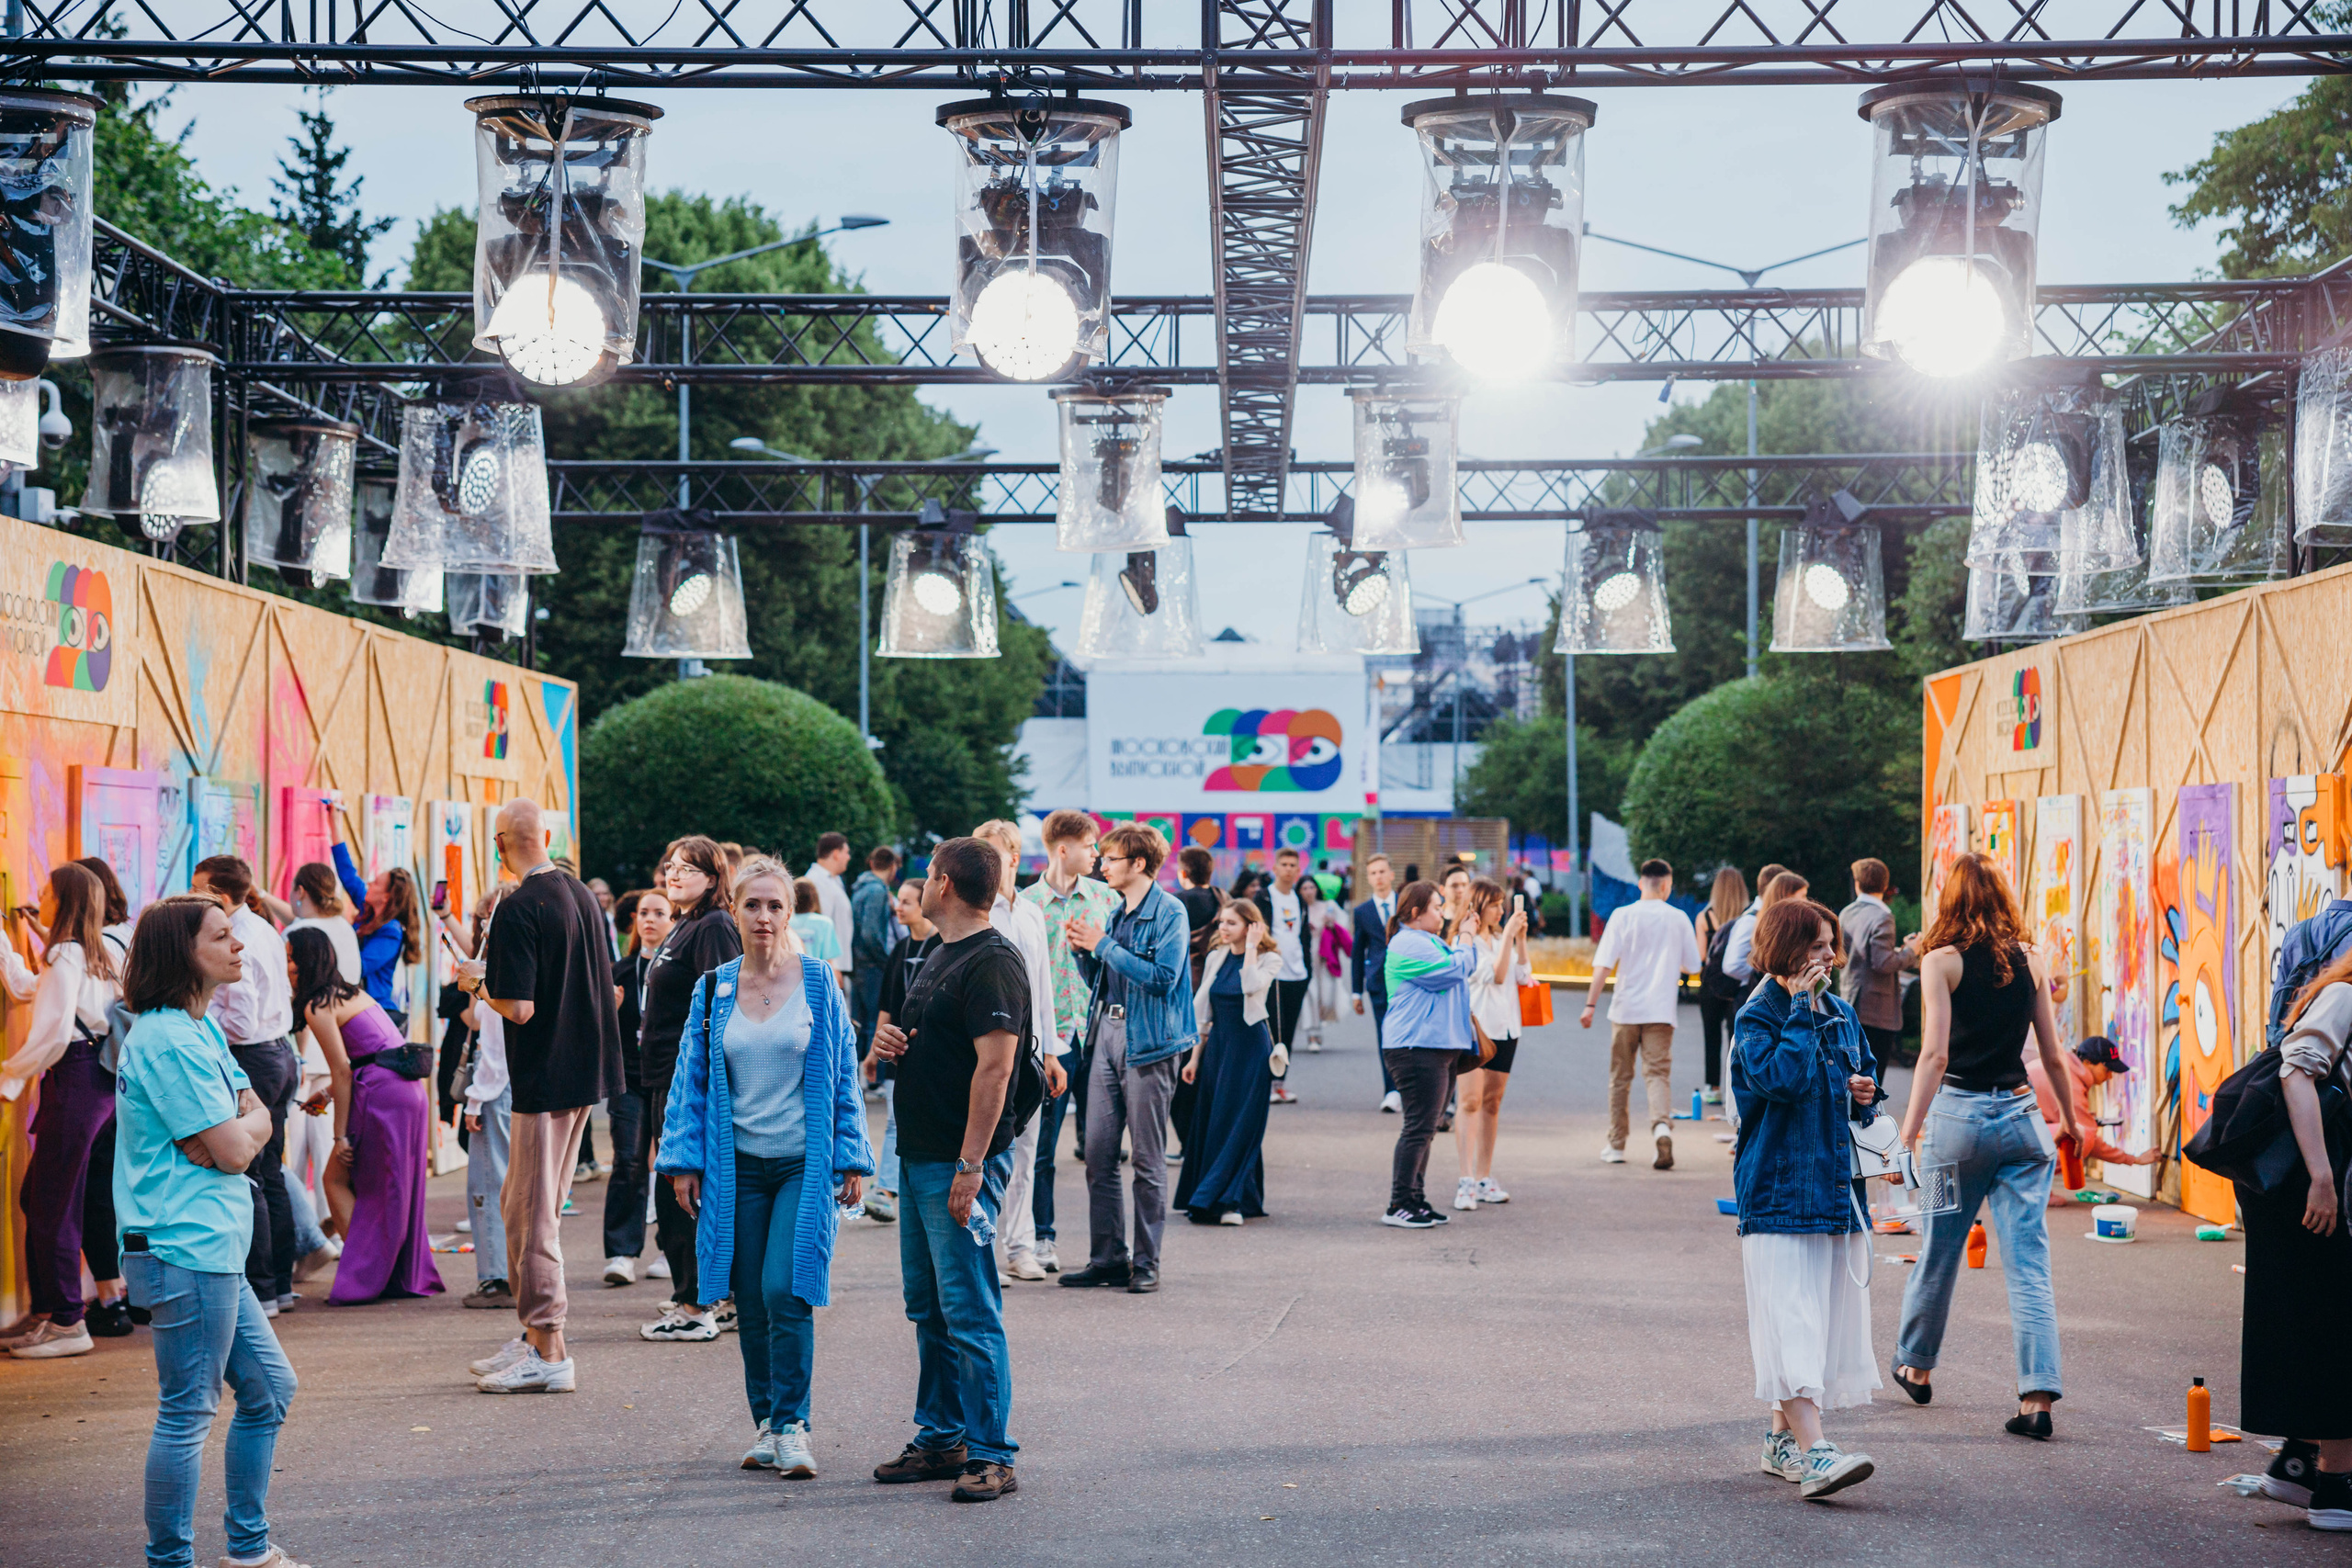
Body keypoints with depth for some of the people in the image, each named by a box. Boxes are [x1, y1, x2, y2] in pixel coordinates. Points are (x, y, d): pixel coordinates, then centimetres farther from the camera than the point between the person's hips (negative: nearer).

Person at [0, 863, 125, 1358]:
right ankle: (46, 1312, 20)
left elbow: (54, 1032, -20)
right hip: (101, 1080, 9)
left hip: (75, 1079, -9)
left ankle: (68, 1323, 0)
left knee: (52, 1204, -4)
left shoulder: (66, 955, -13)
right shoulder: (100, 953, 15)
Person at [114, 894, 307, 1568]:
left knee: (269, 1389, 16)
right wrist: (246, 1125, 3)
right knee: (188, 1412, -4)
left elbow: (260, 1121, 12)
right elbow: (234, 1151, -18)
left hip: (213, 1250, 10)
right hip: (185, 1251, -10)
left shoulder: (203, 1027, 15)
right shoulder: (169, 1040, -17)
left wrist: (239, 1128, -9)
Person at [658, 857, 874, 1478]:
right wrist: (684, 1159, 3)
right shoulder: (714, 989, 5)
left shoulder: (818, 982, -1)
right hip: (738, 1164, 3)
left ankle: (791, 1426, -4)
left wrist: (851, 1158, 0)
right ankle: (766, 1424, 19)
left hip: (804, 1162, -3)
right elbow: (692, 1078, 9)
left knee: (785, 1292, -13)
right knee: (751, 1299, 6)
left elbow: (843, 1073, 2)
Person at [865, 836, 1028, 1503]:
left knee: (970, 1310, -9)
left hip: (961, 1164, -10)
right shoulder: (939, 956, 17)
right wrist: (887, 1040, 4)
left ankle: (991, 1454, -6)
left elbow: (994, 1067, -21)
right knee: (929, 1307, 14)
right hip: (919, 1158, 10)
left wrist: (970, 1165, -25)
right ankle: (941, 1439, 22)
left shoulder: (993, 962, -14)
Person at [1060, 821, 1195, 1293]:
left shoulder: (1169, 912, -8)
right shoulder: (1115, 914, 17)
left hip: (1147, 1042, -8)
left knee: (1147, 1160, -2)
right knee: (1098, 1155, 6)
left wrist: (1103, 946, -15)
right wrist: (1085, 950, 4)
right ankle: (1107, 1258, 13)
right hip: (1107, 1032, 8)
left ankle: (1146, 1263, 4)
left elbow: (1161, 977, -19)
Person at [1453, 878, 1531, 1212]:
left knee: (1492, 1103, 9)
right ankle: (1466, 1181, -17)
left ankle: (1484, 1179, 14)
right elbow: (1495, 974, -14)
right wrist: (1509, 936, -15)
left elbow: (1523, 976, 9)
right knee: (1469, 1101, -12)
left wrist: (1520, 938, 2)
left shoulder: (1501, 938, 15)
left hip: (1505, 1029, 7)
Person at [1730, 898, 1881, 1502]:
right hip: (1779, 1190, -7)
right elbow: (1783, 1076, -26)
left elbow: (1864, 1071, 27)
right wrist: (1800, 1009, -17)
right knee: (1793, 1323, -14)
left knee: (1828, 1320, 10)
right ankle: (1812, 1452, -22)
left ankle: (1782, 1438, 23)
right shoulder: (1756, 1018, -9)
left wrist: (1865, 1091, 4)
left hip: (1836, 1190, 8)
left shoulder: (1841, 1014, 13)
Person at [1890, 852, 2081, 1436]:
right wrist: (2070, 1116, 26)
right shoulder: (2028, 961, 6)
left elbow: (1934, 1054, -13)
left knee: (1939, 1253, 14)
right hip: (2021, 1115, 3)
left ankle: (1915, 1366, 32)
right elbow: (2053, 1056, 12)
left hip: (1960, 1113, -3)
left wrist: (1910, 1129, -13)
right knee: (2028, 1263, -1)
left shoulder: (1942, 961, -4)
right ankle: (2037, 1395, -9)